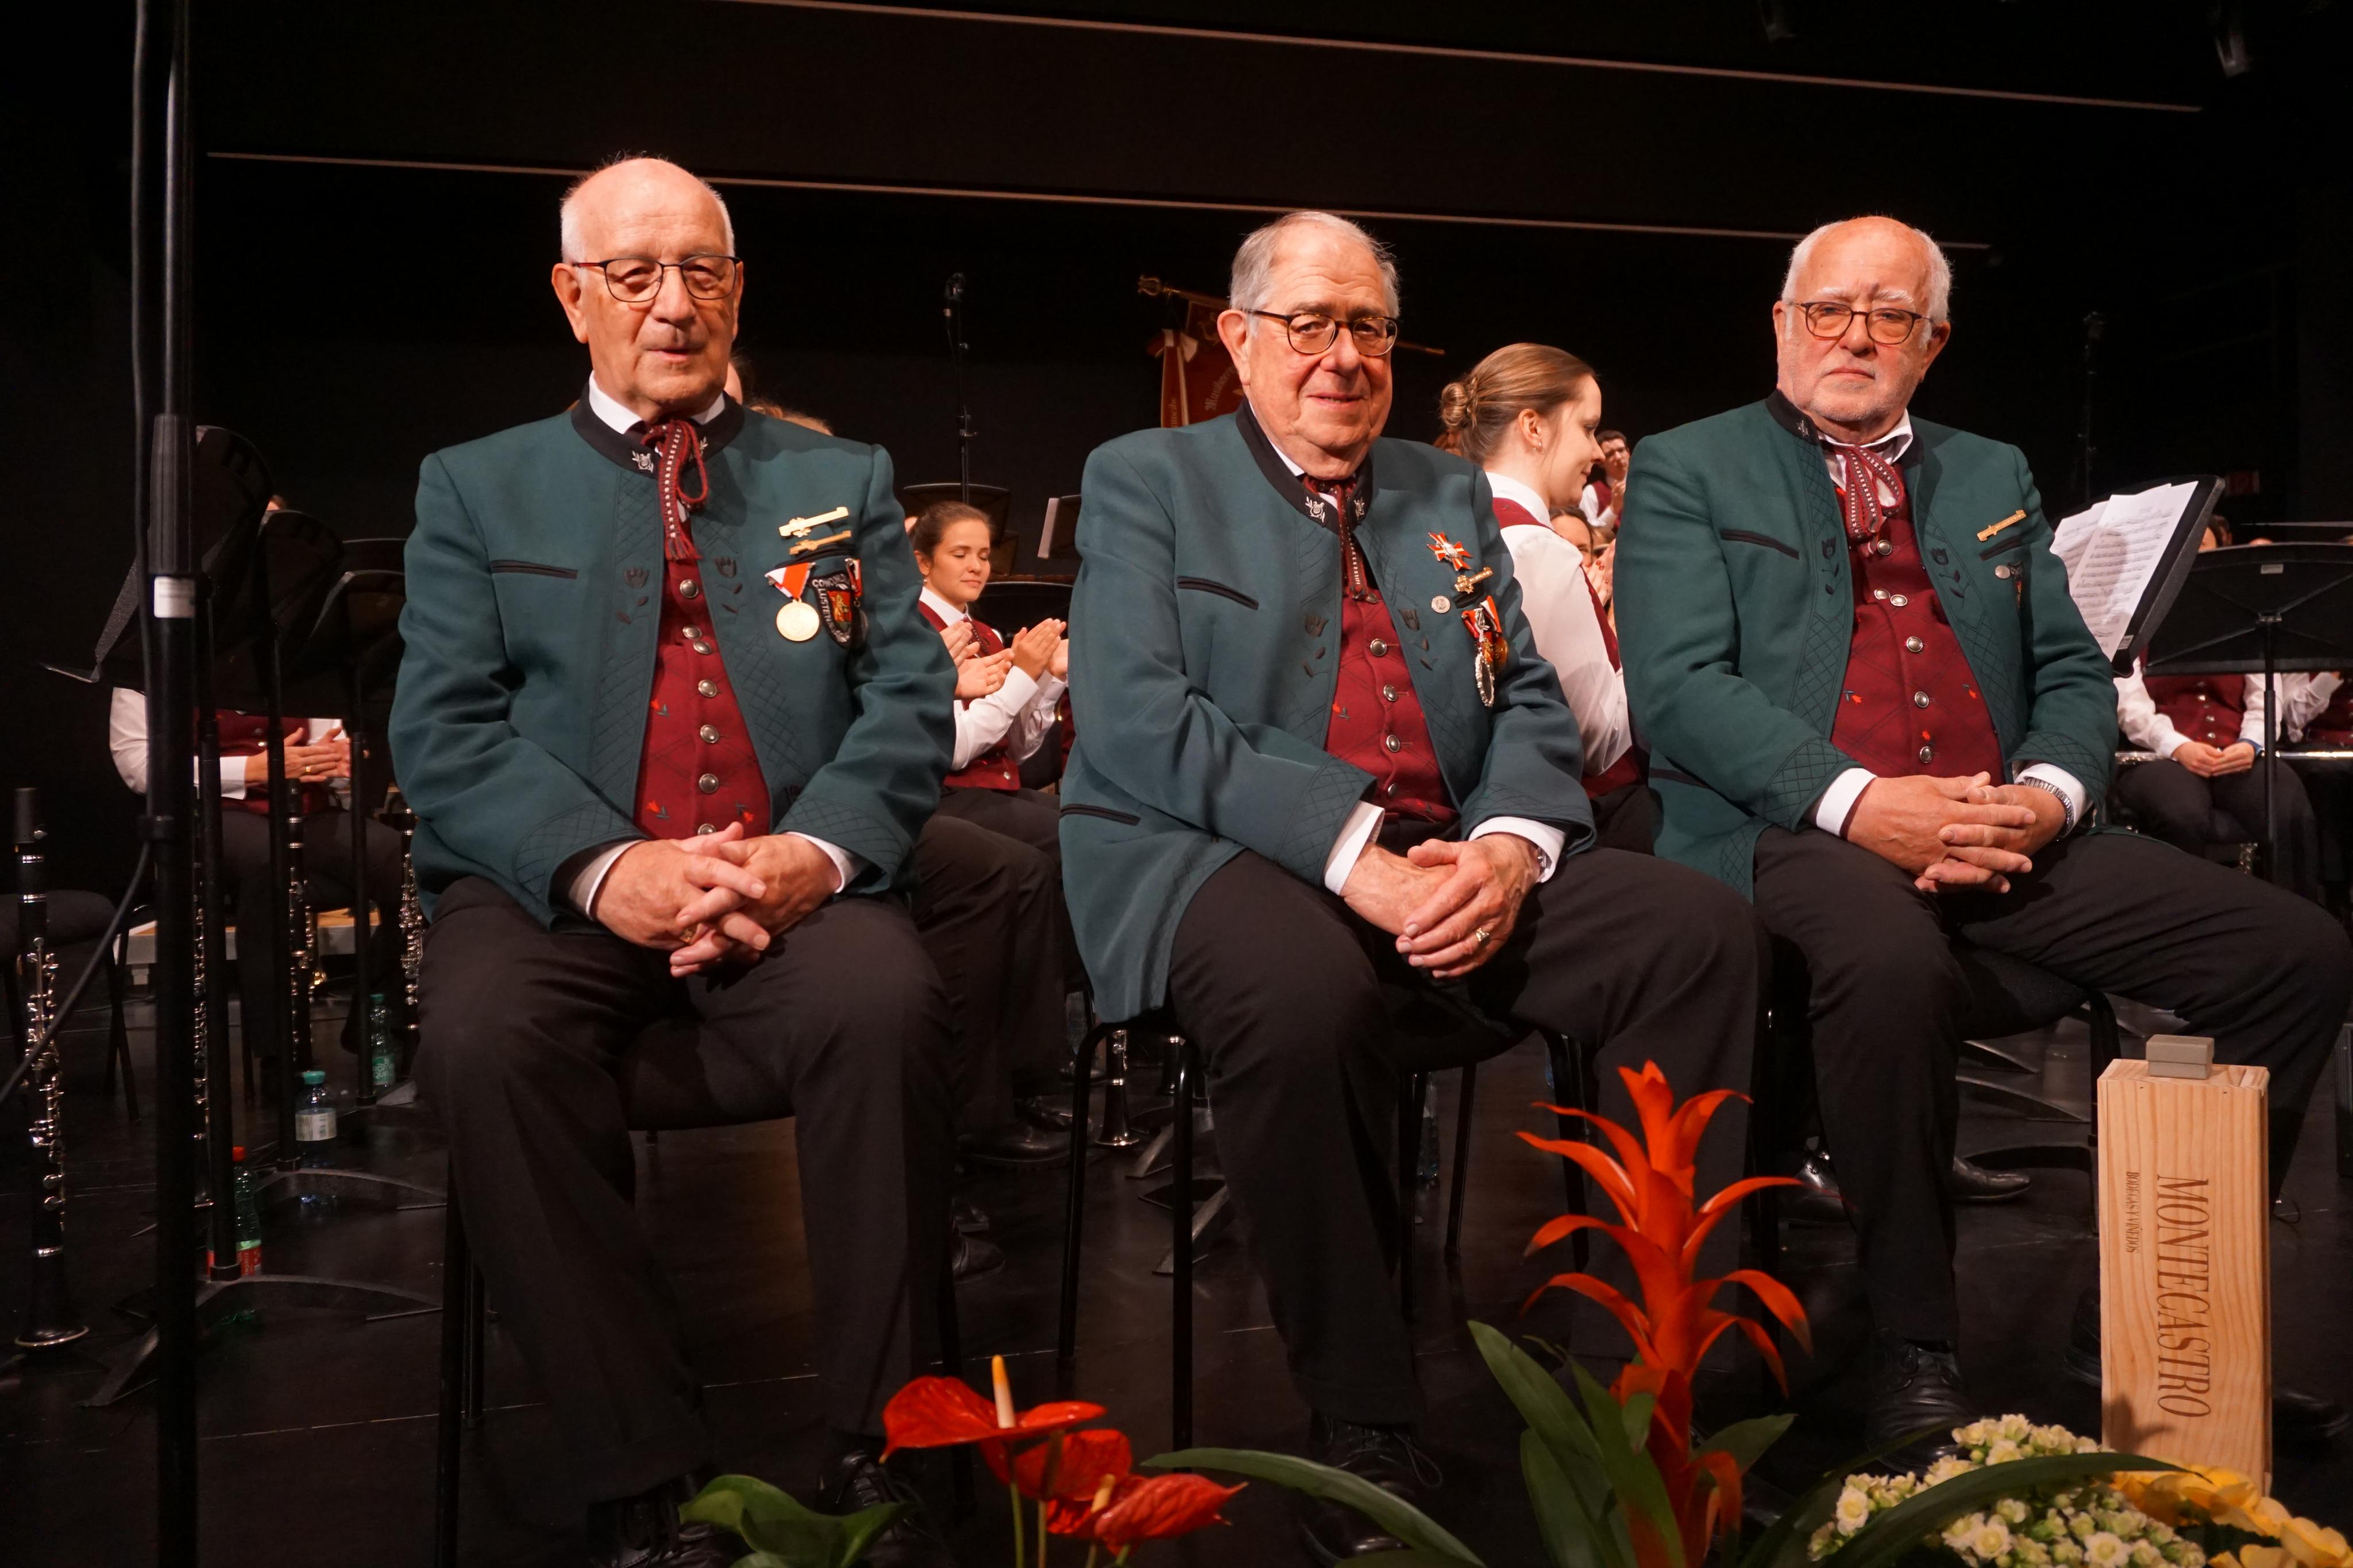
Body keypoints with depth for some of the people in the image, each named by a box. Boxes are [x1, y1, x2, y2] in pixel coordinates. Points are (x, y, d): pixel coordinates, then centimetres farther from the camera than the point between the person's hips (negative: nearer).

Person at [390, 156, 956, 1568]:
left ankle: (878, 1452, -17)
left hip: (793, 886, 0)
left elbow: (910, 697, 7)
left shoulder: (842, 481, 19)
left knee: (893, 1007, -32)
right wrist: (602, 869, -16)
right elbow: (445, 729, 3)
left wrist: (819, 848, -14)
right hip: (559, 889, 0)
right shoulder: (477, 488, 16)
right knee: (484, 1045, -32)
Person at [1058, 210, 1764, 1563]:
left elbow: (1532, 704, 15)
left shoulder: (1454, 497, 23)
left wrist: (1508, 848, -9)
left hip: (1454, 857, 5)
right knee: (1308, 990, -38)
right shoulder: (1147, 481, 8)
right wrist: (1352, 856, -19)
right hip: (1226, 856, -5)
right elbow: (1138, 720, -8)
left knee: (1704, 930, -19)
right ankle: (1364, 1434, -20)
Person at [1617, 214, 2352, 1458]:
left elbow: (2073, 673, 19)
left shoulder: (1994, 478, 24)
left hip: (2004, 835, 6)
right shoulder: (1687, 472, 8)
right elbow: (1678, 687, -6)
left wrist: (2048, 795, -5)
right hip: (1795, 835, -5)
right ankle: (1914, 1348, -19)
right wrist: (1856, 800, -18)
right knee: (1894, 964, -39)